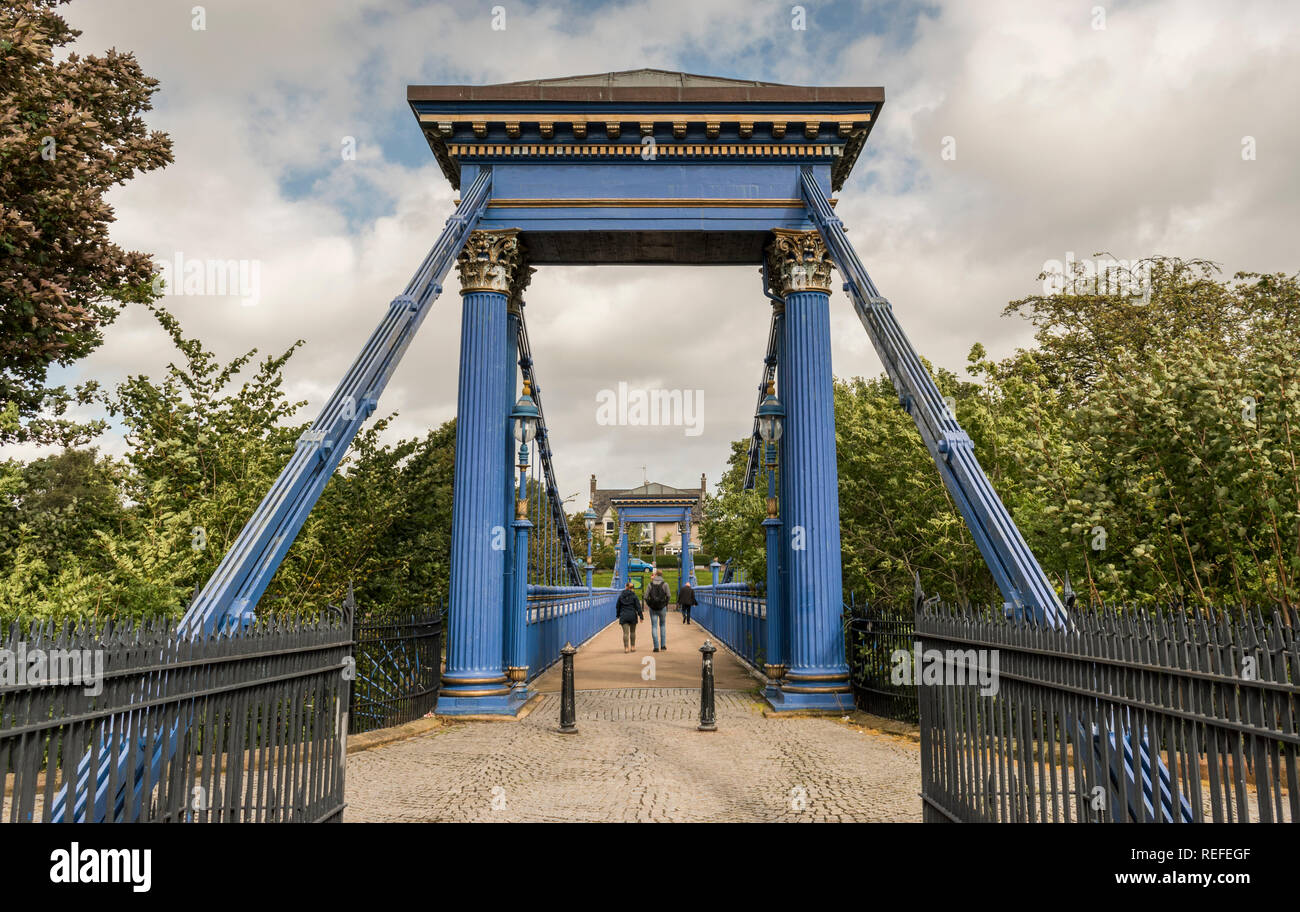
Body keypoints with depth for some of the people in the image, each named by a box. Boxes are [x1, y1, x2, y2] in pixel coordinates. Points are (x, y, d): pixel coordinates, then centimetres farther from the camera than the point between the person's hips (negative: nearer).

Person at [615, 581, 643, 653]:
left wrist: (618, 615, 23)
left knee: (625, 632, 0)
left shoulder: (621, 596, 3)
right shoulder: (634, 596, -4)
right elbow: (638, 606, -6)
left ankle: (626, 647, -7)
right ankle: (633, 646, 18)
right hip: (632, 615, 0)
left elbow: (618, 606, 11)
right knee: (632, 632, 14)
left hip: (623, 616, 1)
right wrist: (640, 616, -3)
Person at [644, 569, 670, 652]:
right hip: (662, 608, 0)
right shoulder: (665, 584, -2)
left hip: (653, 608, 0)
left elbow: (646, 596, -3)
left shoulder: (650, 584, 1)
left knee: (654, 627, 4)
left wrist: (648, 604, 10)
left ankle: (656, 647, -2)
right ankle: (663, 645, 13)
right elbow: (668, 596, -6)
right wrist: (666, 604, 9)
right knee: (662, 625, 17)